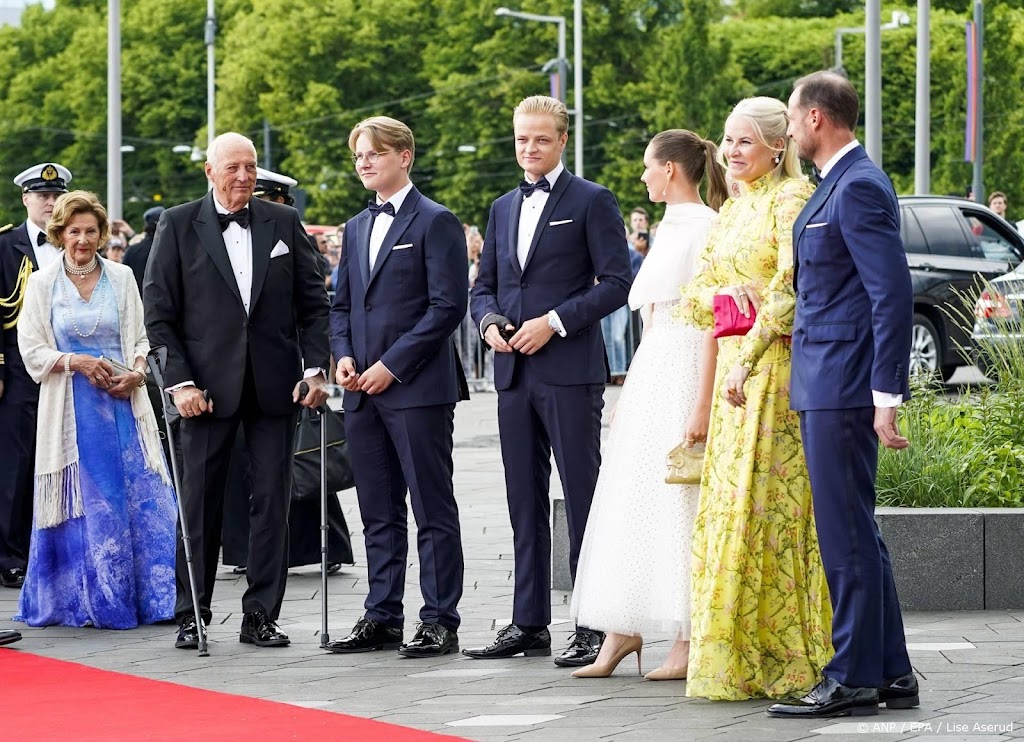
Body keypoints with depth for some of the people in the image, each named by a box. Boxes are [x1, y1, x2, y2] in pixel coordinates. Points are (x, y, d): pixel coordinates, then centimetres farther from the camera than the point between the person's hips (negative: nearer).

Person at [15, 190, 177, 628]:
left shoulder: (121, 278, 7)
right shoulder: (43, 284, 3)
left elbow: (142, 338, 9)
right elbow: (32, 351, 2)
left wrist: (136, 373, -10)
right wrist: (76, 361, -14)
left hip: (123, 402, 1)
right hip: (71, 407, -1)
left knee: (142, 498, -4)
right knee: (85, 504, -2)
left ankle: (151, 595, 1)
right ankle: (89, 600, 5)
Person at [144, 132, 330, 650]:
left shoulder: (283, 223, 7)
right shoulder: (178, 226, 1)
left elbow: (313, 301, 8)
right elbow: (158, 311, -1)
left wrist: (315, 368, -3)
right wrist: (180, 382, -9)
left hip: (275, 386, 2)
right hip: (208, 385, -2)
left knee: (272, 500, 3)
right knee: (200, 502, 3)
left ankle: (261, 616, 9)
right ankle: (191, 616, 12)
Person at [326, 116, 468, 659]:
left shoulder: (435, 222, -5)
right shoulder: (356, 228, 18)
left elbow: (448, 305, -12)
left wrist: (393, 364, -15)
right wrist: (344, 355, 3)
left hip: (418, 388, -7)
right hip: (364, 391, 7)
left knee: (433, 511, -4)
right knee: (378, 513, 11)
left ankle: (440, 622, -2)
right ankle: (382, 619, 15)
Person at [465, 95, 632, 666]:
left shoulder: (592, 201, -1)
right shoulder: (503, 209, 18)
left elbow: (617, 282, -8)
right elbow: (485, 286, 22)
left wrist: (554, 321, -15)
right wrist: (490, 322, 0)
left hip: (571, 371, -7)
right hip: (515, 373, 7)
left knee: (584, 498, -5)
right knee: (525, 503, 9)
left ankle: (593, 627, -4)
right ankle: (529, 623, 14)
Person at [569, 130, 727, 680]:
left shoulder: (705, 227, -10)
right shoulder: (669, 228, 18)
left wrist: (702, 403, -22)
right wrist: (629, 393, 20)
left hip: (685, 370, -9)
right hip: (649, 372, 9)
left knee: (679, 502, -7)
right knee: (630, 502, 7)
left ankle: (690, 640, -3)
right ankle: (622, 631, 10)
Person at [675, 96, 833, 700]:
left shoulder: (792, 197, -7)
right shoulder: (731, 212, 19)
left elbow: (789, 286, -17)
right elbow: (693, 298, 17)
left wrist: (747, 359, -22)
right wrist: (721, 294, -6)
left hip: (776, 362, -9)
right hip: (735, 364, 9)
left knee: (764, 503, -10)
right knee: (730, 505, 7)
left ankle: (781, 658, -6)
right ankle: (738, 656, 12)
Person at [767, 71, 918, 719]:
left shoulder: (859, 188, -15)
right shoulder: (840, 184, 17)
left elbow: (894, 294, -20)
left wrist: (887, 396, -22)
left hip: (844, 385, -10)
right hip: (826, 381, 10)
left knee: (846, 531, -6)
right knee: (856, 531, 13)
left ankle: (853, 679, -2)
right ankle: (889, 672, 18)